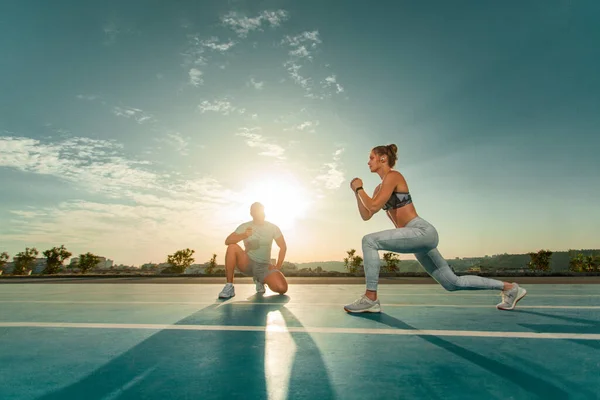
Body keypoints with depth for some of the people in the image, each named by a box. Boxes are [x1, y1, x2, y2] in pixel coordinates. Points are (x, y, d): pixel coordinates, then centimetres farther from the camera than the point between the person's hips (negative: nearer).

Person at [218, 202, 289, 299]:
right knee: (232, 247, -29)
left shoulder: (273, 227, 0)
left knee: (282, 288, -24)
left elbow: (283, 247, 5)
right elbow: (227, 241, -14)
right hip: (247, 263, -1)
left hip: (264, 266, 1)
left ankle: (260, 280, 12)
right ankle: (229, 286, -17)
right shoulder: (245, 226, -2)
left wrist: (278, 266, -5)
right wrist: (244, 235, -32)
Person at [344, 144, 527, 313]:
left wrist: (359, 188, -5)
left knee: (369, 241, -22)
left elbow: (374, 206, -19)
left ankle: (370, 298, -15)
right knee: (453, 283, 17)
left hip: (422, 232, -10)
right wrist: (357, 192, 10)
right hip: (418, 236, 10)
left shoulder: (393, 176, -8)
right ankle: (509, 287, 32)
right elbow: (366, 215, 15)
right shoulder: (380, 187, 17)